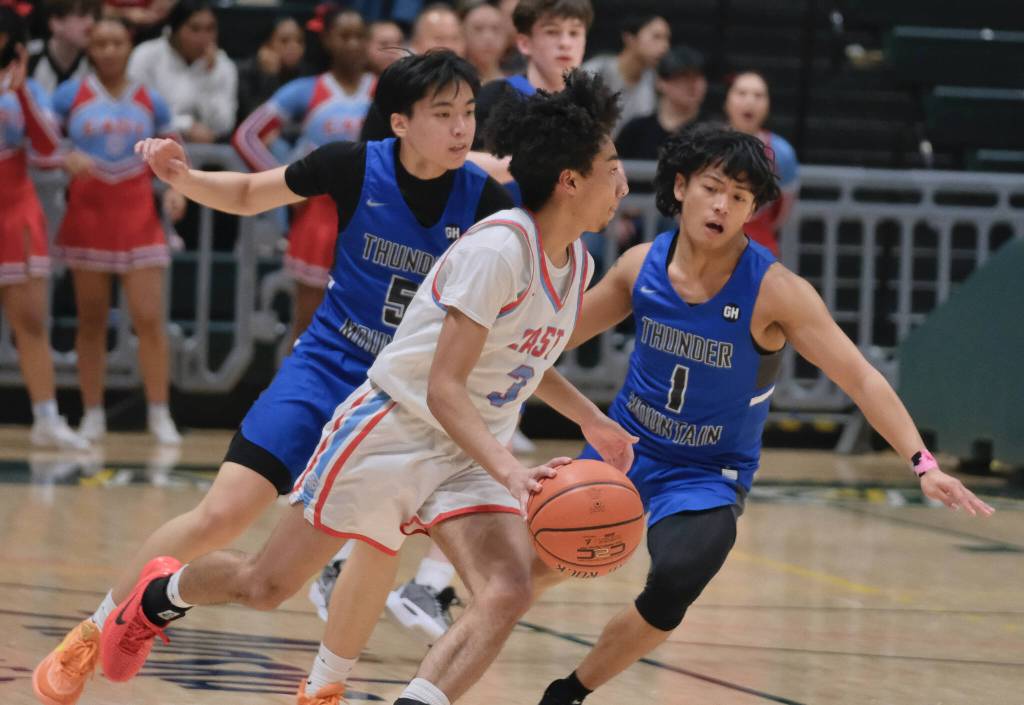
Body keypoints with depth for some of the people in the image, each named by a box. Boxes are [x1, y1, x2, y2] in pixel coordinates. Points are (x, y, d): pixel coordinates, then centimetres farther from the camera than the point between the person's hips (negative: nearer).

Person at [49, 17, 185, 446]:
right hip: (88, 216, 0)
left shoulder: (150, 102, 6)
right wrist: (67, 160, -21)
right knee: (91, 321, 4)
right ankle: (93, 415, 11)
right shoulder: (70, 96, 1)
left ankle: (159, 414, -3)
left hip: (138, 219, 0)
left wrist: (175, 190, -5)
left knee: (149, 318, -7)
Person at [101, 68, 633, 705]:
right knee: (264, 586, 7)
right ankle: (160, 595, 40)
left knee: (508, 593, -23)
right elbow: (444, 388, -27)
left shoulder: (577, 264, 4)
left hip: (469, 455, 7)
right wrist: (509, 471, -38)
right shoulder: (498, 249, -23)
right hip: (394, 430, -6)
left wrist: (590, 419, 17)